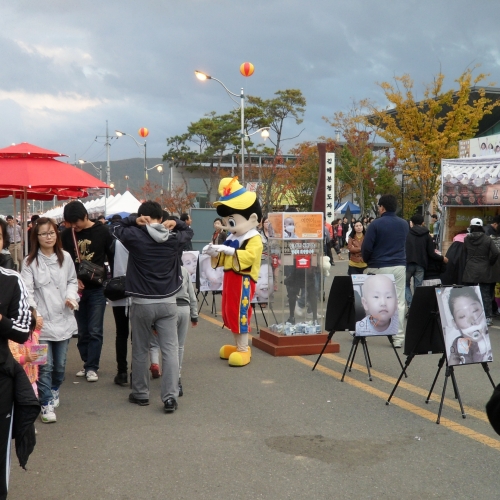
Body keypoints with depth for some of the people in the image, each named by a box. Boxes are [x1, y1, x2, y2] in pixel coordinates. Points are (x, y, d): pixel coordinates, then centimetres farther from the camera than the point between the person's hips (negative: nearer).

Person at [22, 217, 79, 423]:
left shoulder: (65, 257, 4)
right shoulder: (30, 262, -6)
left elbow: (72, 281, 14)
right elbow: (27, 291, -12)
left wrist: (71, 296, -6)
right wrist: (34, 314, -25)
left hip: (63, 319, 3)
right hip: (41, 322, -3)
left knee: (60, 364, 15)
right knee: (45, 366, -4)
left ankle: (54, 391, 40)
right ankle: (47, 404, 5)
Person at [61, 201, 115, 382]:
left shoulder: (102, 232, -5)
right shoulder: (66, 235, 1)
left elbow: (112, 257, -1)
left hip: (97, 289, -3)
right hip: (77, 289, 3)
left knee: (95, 331, -4)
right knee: (82, 331, 9)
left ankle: (92, 367, 3)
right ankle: (87, 364, 20)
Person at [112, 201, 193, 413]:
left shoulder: (134, 236, -8)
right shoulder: (173, 238, -1)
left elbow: (116, 227, 11)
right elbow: (188, 230, 21)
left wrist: (135, 220, -1)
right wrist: (175, 223, 3)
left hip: (142, 303, -1)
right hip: (168, 302, 1)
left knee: (140, 350, 12)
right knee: (170, 349, 1)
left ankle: (140, 394, 22)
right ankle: (170, 396, -4)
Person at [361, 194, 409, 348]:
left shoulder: (376, 224, -9)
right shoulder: (404, 224, 8)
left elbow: (366, 247, -10)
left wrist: (367, 260, 8)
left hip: (379, 268, -3)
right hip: (400, 267, 4)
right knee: (399, 302, 3)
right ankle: (398, 337, 1)